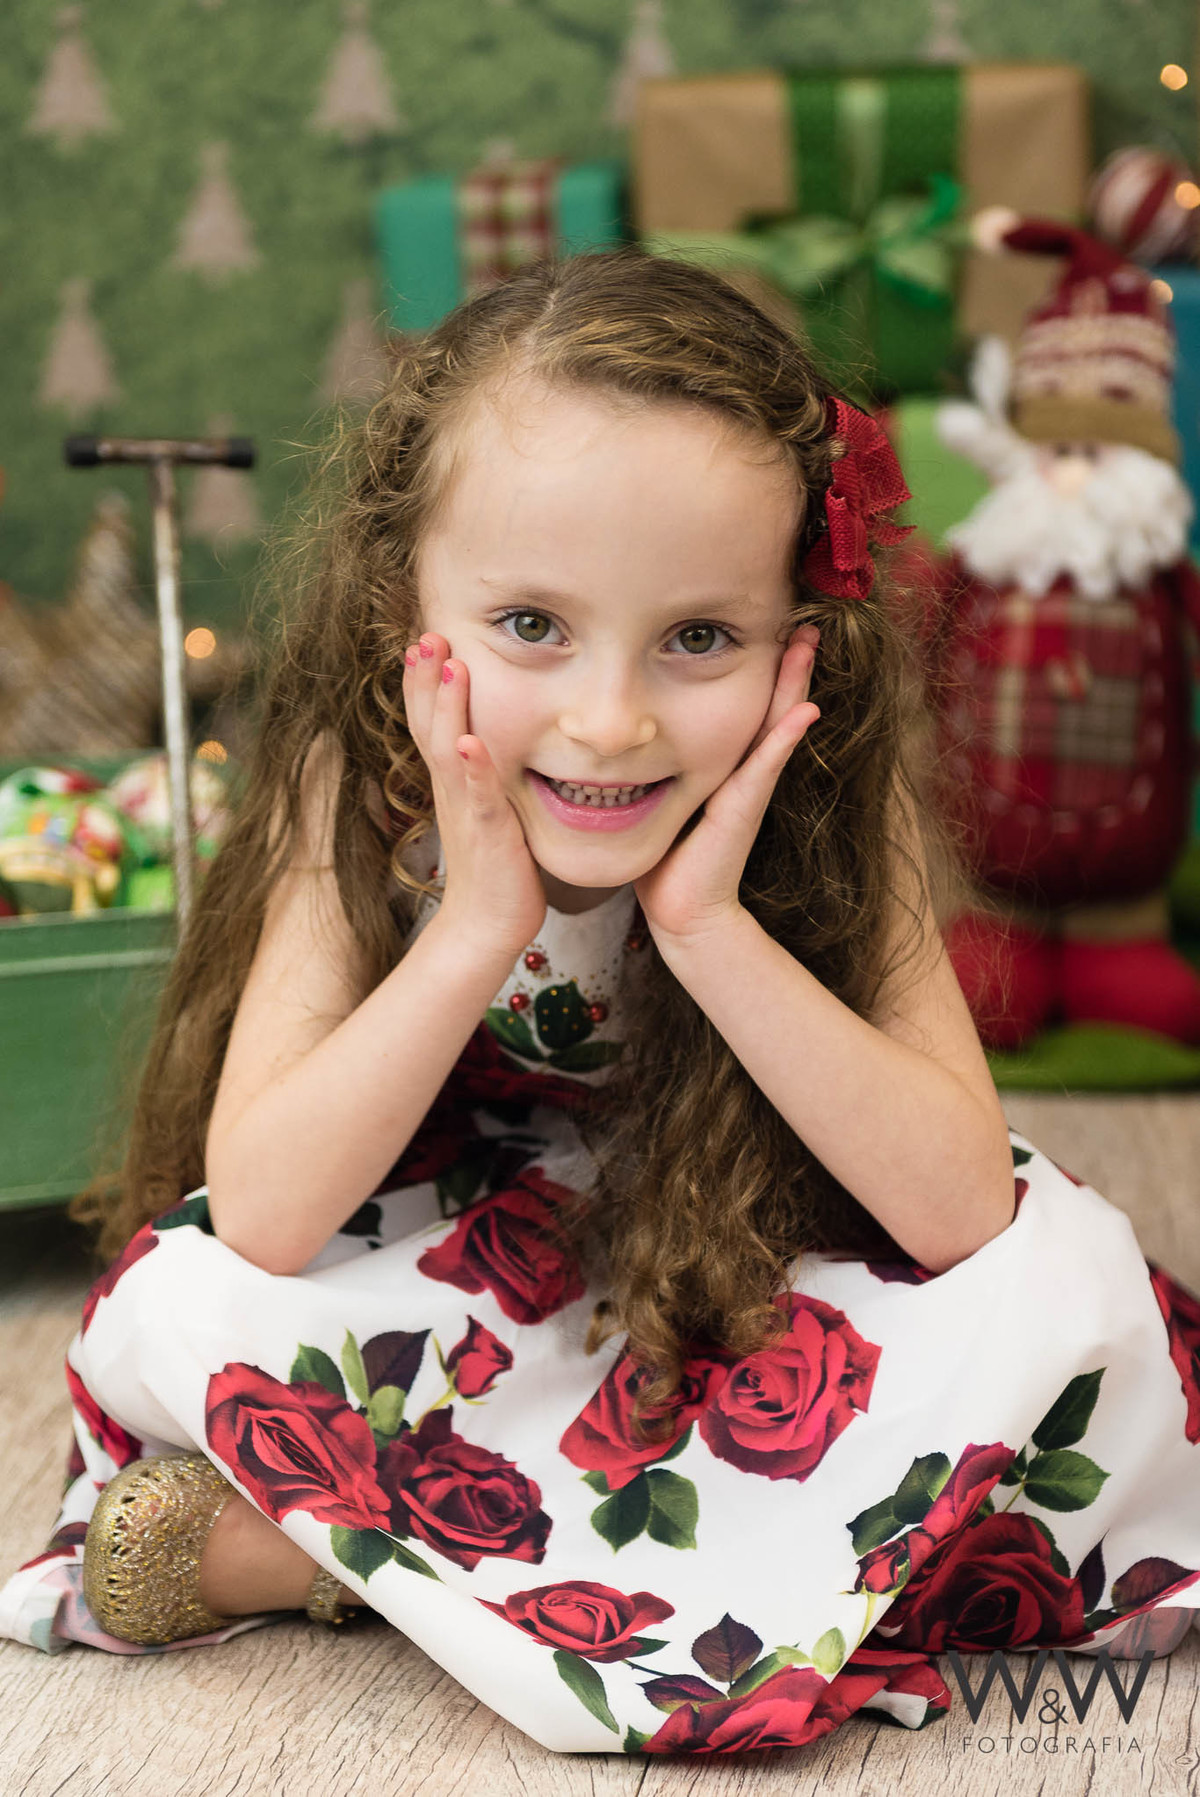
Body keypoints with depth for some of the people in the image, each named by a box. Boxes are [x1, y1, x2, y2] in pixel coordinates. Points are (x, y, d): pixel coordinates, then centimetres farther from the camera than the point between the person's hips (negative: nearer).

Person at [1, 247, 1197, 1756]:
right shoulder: (357, 797, -22)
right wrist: (476, 932, -38)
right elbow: (260, 1219, -28)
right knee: (181, 1298, -26)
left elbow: (962, 1204, -28)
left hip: (749, 1323, 2)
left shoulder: (841, 804, -21)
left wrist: (710, 930, -37)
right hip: (444, 1324, -1)